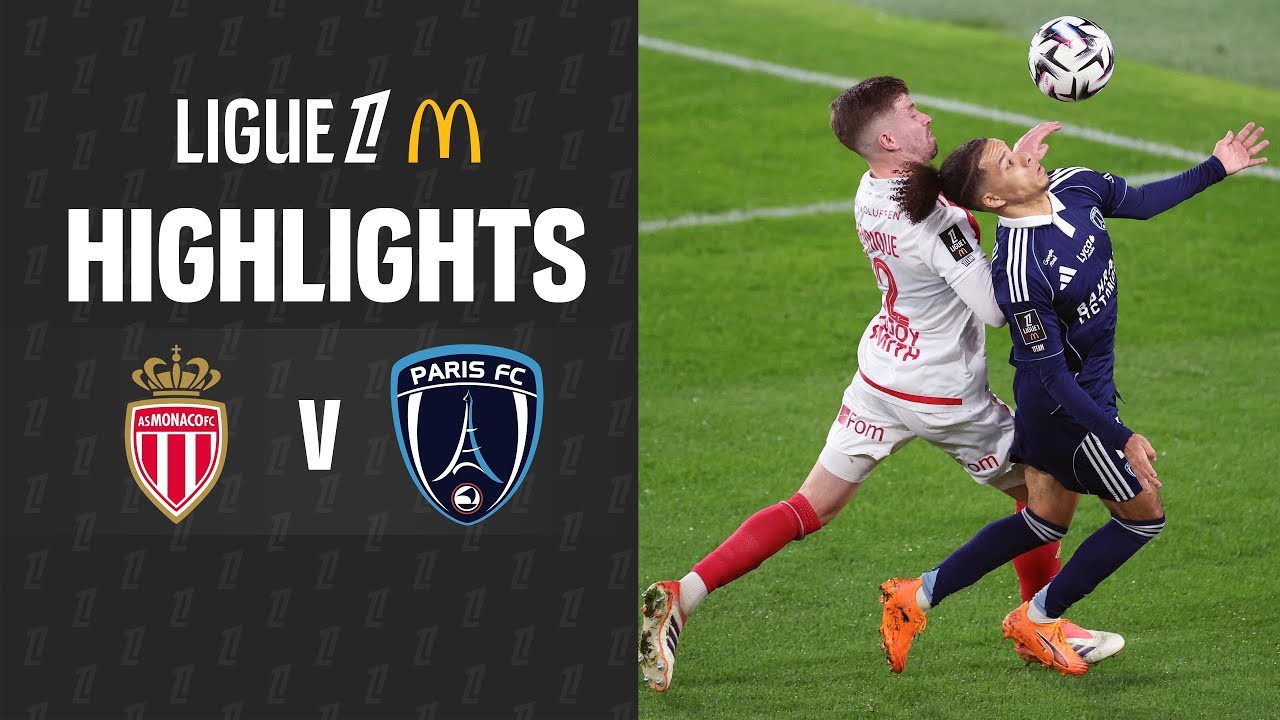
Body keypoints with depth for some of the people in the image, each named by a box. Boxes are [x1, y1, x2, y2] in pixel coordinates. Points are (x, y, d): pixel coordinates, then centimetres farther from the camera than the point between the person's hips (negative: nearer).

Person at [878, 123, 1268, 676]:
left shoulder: (1075, 185, -11)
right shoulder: (1018, 272, -34)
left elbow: (1140, 202, 12)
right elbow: (1051, 374, -27)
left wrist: (1215, 169, 12)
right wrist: (1121, 438, -25)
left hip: (1083, 385, 8)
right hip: (1065, 403, -8)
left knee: (1047, 519, 22)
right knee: (1143, 514, 9)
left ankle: (920, 595, 30)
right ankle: (1037, 619, 25)